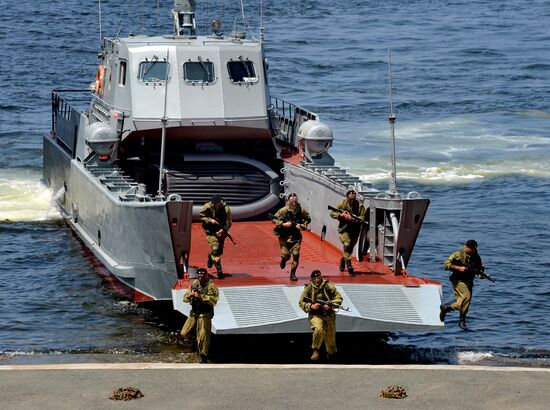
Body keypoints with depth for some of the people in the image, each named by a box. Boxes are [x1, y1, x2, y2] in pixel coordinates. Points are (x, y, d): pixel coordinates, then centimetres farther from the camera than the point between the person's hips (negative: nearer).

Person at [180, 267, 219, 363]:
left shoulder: (211, 286, -12)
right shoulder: (194, 284, 5)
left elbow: (213, 301, -24)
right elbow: (185, 298, 7)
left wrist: (201, 296, -31)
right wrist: (190, 295, -15)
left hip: (205, 315, -6)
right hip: (194, 314, 6)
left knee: (203, 337, -3)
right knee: (184, 334, 4)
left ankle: (204, 357, 11)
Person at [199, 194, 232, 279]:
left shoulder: (226, 209, -16)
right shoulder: (208, 207, -16)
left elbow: (228, 223, -12)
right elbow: (201, 216, -3)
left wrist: (222, 230, -27)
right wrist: (210, 220, -20)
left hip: (221, 232, 2)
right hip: (211, 231, -2)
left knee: (220, 251, 13)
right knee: (215, 248, -18)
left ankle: (210, 256, 49)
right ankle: (219, 270, -17)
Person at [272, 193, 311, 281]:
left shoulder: (301, 211, -4)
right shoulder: (283, 210, -11)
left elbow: (308, 219, 11)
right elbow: (274, 220, -6)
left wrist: (302, 226, -7)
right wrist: (283, 224, -19)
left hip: (296, 236, 1)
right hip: (284, 236, -1)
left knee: (296, 255, -9)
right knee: (286, 255, -1)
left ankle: (293, 274, 3)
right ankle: (283, 260, 38)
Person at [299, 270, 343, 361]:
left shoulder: (329, 287, -1)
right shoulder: (308, 289, -1)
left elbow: (339, 298, 1)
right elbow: (301, 303, 2)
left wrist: (330, 304, -16)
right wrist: (311, 306, -17)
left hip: (329, 315, 2)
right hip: (315, 315, -2)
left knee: (330, 336, 11)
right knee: (319, 330, -32)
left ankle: (331, 353, 40)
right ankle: (315, 350, -16)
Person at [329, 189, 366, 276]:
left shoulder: (360, 206, -6)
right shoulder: (342, 204, -4)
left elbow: (363, 218, -12)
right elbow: (332, 213, 1)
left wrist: (353, 219, -26)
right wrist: (341, 215, -16)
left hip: (355, 230, 2)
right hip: (344, 229, -2)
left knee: (349, 248, 14)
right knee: (347, 245, -20)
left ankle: (342, 262, 41)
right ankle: (349, 266, -22)